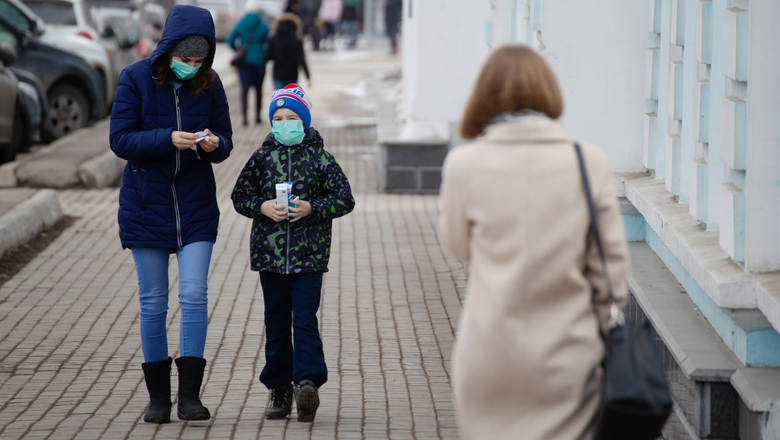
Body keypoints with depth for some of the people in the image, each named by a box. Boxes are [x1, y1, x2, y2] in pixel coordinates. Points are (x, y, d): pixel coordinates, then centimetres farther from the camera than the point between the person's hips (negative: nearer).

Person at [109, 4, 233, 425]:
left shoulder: (209, 83, -1)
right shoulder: (136, 78, -8)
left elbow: (226, 139, 4)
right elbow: (120, 139, -12)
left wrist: (214, 144, -20)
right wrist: (168, 139, -26)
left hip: (196, 205, 1)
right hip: (146, 204, -1)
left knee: (194, 295, -9)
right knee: (153, 301, 5)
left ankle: (189, 394, -4)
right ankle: (158, 397, 14)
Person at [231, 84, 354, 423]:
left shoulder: (319, 158, -2)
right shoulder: (262, 157, 5)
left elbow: (344, 199, -1)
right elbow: (240, 195, 9)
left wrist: (311, 208, -15)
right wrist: (262, 207, -10)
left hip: (309, 254, -3)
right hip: (270, 251, 3)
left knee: (304, 320, -12)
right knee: (276, 323, 9)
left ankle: (307, 382, -18)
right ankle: (279, 389, 17)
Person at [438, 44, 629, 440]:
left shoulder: (465, 165, -8)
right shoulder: (588, 163, -5)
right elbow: (611, 262, 0)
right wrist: (605, 332, 12)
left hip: (489, 359, 0)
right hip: (568, 358, 1)